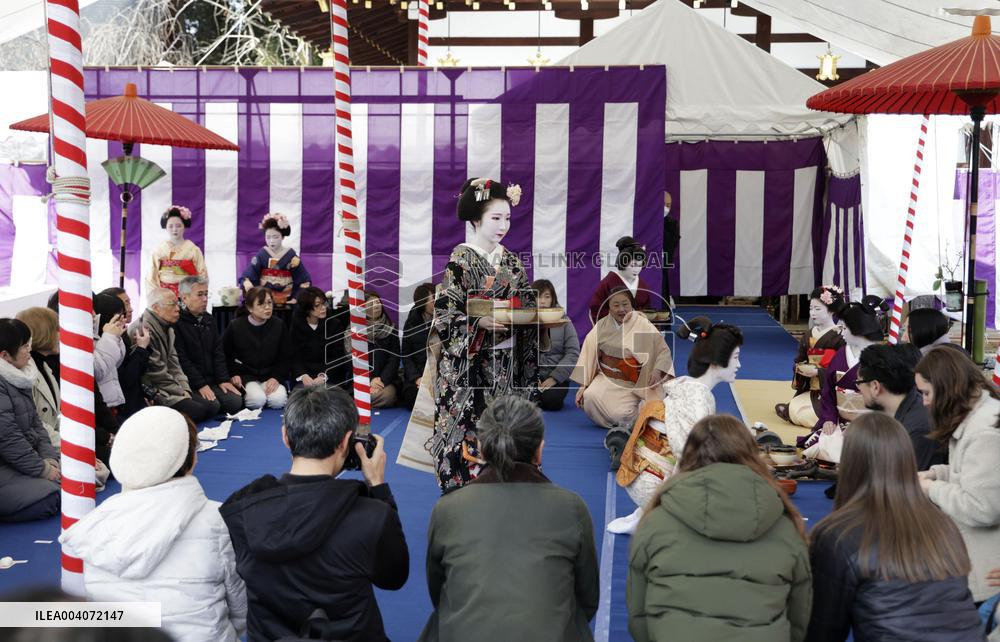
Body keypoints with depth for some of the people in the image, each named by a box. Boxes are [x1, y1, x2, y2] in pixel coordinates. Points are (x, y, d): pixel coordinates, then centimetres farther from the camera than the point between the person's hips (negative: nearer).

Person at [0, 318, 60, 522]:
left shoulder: (18, 379, 11)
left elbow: (35, 423, 13)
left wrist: (49, 458, -2)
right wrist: (42, 469, -16)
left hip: (23, 459, 10)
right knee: (49, 499, -25)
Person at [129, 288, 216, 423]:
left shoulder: (167, 329, 17)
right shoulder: (142, 330, -17)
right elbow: (156, 372, -19)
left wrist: (184, 389, 2)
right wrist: (180, 392, -11)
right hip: (152, 393, -10)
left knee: (212, 407, -2)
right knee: (198, 411, -22)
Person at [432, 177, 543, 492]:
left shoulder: (513, 262, 12)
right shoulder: (461, 260, -6)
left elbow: (526, 307, 15)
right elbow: (444, 315, -11)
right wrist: (479, 321, -24)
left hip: (507, 363, 6)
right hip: (470, 366, -5)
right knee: (471, 432, -6)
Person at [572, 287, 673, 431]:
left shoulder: (643, 326, -6)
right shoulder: (601, 327, -1)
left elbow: (664, 351, -4)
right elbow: (588, 355, -2)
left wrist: (658, 370, -23)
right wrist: (583, 385, -7)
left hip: (632, 385, -2)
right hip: (606, 379, 2)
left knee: (621, 414, -24)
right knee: (590, 396, -27)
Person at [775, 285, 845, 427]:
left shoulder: (839, 336, -10)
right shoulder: (808, 336, 11)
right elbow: (799, 362, 15)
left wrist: (817, 371, -19)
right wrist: (801, 368, -7)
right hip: (812, 390, 6)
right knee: (793, 409, -17)